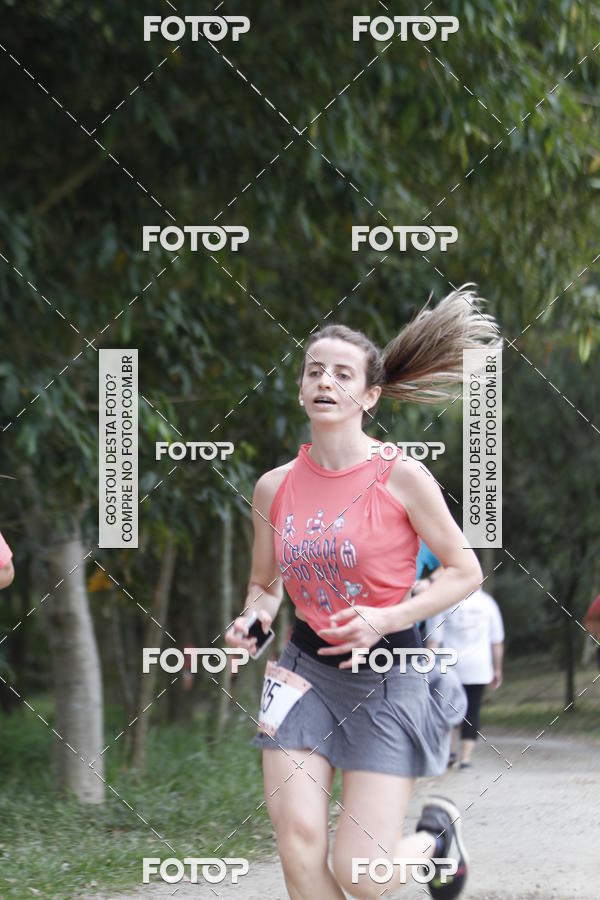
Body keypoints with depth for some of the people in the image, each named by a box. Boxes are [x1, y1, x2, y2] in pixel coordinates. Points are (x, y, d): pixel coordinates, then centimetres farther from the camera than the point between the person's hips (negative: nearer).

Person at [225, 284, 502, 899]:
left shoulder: (402, 478, -10)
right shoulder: (275, 487, 1)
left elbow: (466, 571, -4)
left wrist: (386, 619, -18)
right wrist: (252, 619, -7)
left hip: (386, 672, -3)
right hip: (305, 669, 4)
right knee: (299, 841, -12)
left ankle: (436, 835, 28)